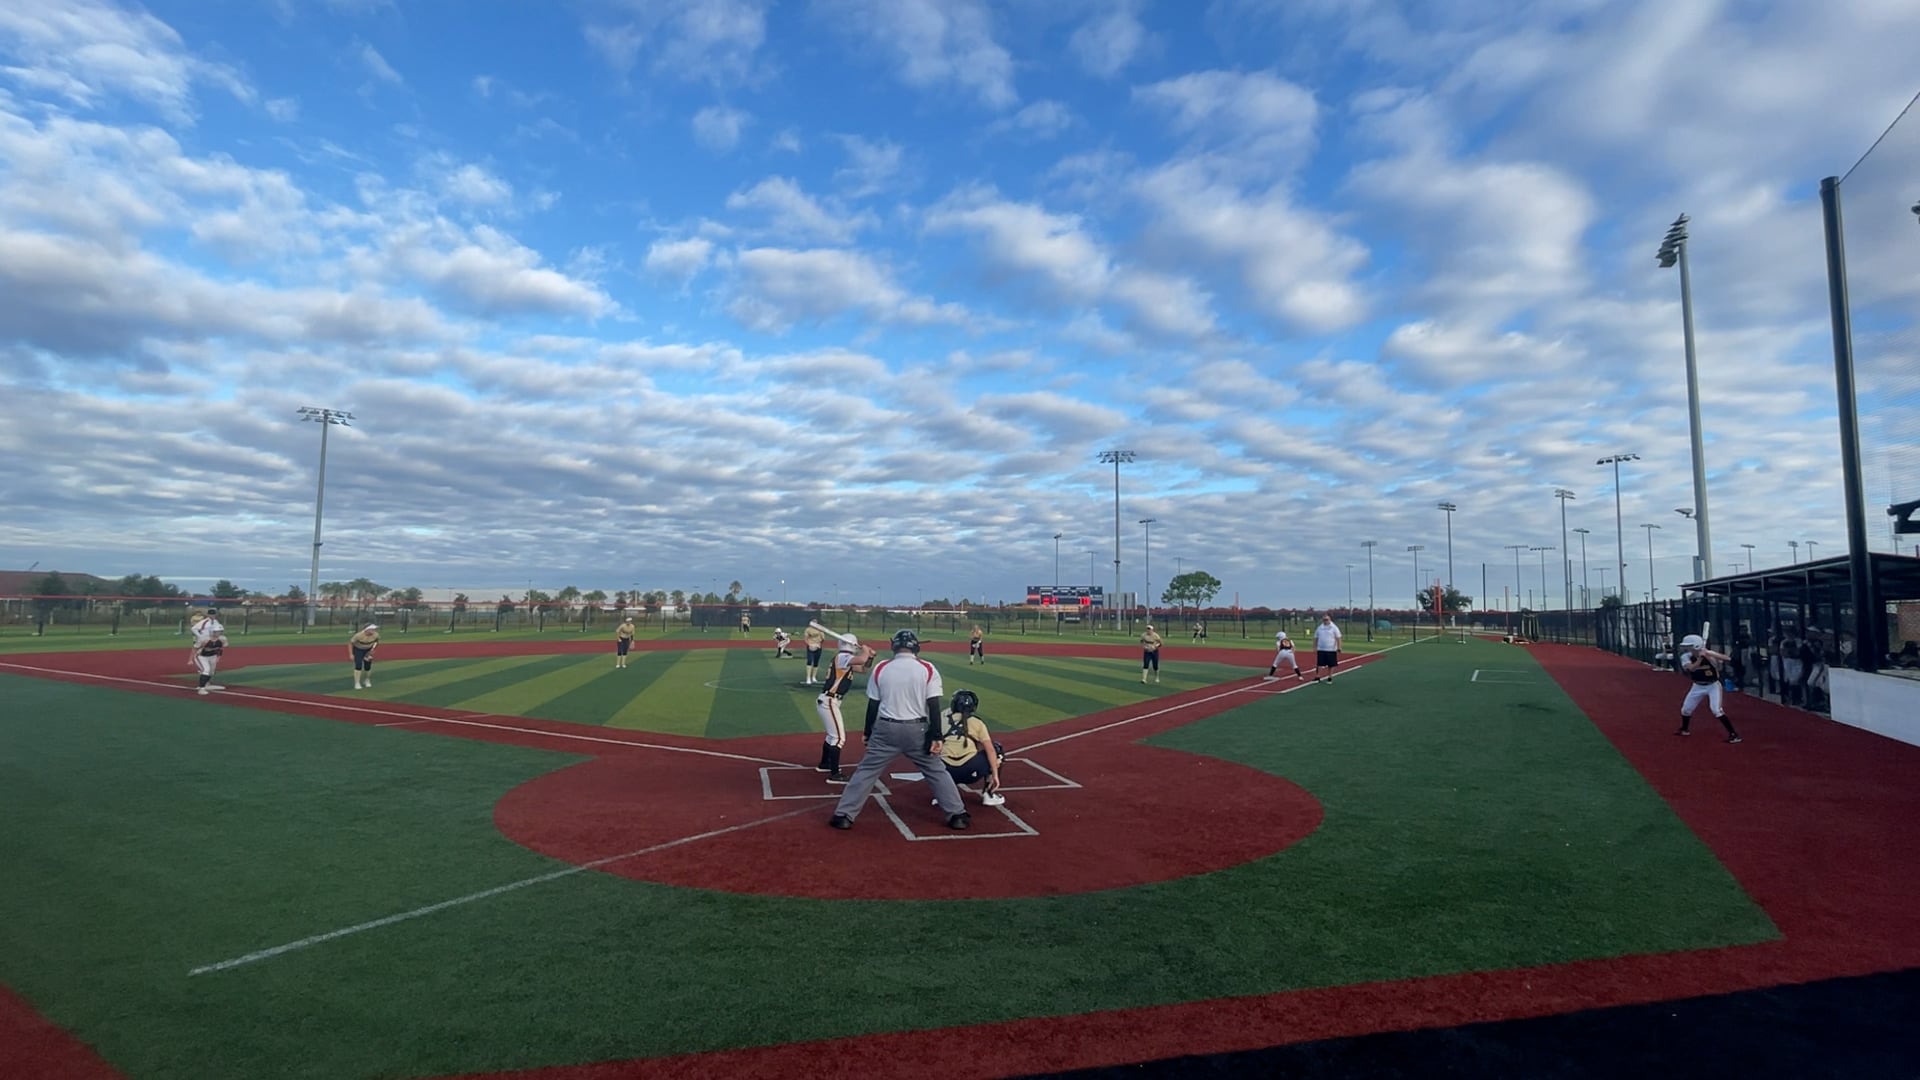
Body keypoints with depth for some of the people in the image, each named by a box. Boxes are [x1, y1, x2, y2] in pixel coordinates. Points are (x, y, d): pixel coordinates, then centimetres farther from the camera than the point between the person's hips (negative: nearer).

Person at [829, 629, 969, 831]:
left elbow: (872, 705, 4)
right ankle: (957, 814, 15)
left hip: (885, 729, 1)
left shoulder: (880, 669, 1)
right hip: (917, 731, 0)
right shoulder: (928, 670, -4)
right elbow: (933, 705, -9)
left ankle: (843, 815, 11)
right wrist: (936, 736, -7)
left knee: (866, 771, 11)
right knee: (937, 771, 14)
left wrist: (868, 733, 14)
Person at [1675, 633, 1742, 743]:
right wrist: (1701, 657, -36)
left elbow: (1726, 659, -33)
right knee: (1685, 709, 10)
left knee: (1716, 710, -21)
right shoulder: (1686, 656, -13)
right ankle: (1684, 729, 34)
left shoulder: (1709, 653, -20)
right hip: (1698, 686, 4)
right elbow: (1691, 668, -29)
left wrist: (1709, 654, -41)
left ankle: (1733, 734, -11)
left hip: (1713, 685, -4)